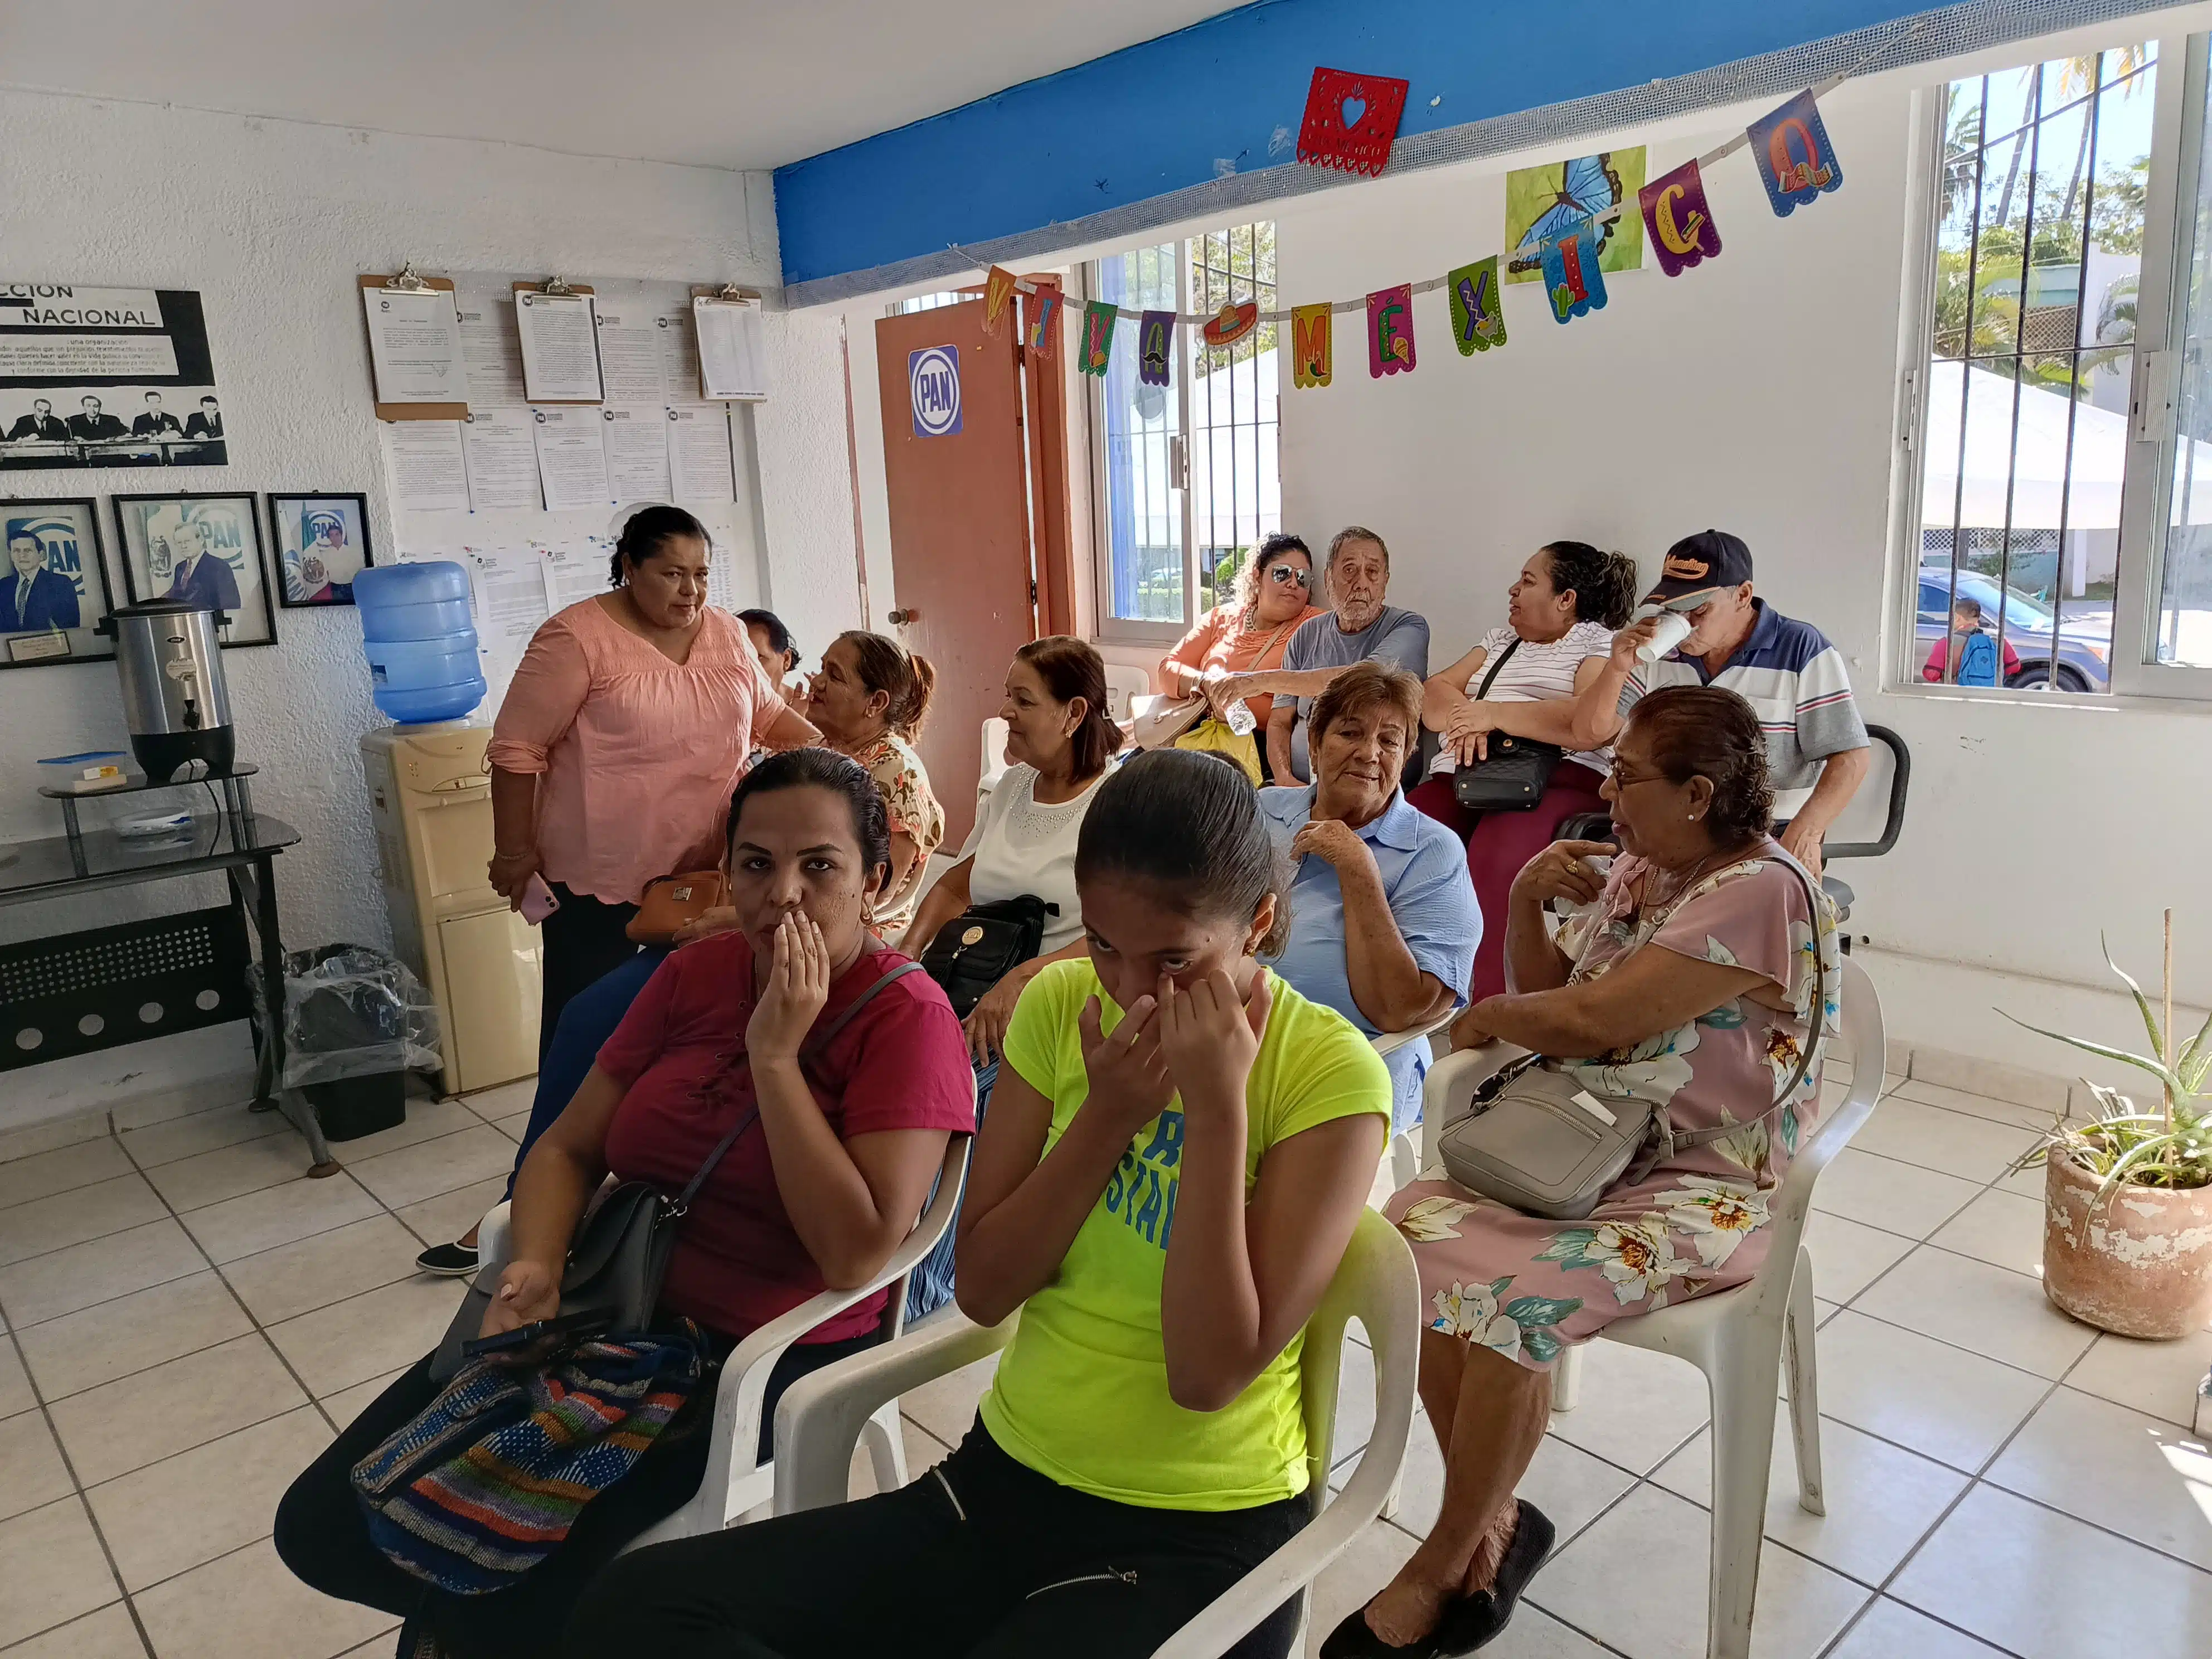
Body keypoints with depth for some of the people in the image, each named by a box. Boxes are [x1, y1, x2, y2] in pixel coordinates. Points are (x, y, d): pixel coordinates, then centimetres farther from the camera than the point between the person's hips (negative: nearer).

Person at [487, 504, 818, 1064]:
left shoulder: (726, 633, 9)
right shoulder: (578, 637, -10)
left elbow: (767, 714, 22)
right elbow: (516, 748, -8)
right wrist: (514, 851, -6)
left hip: (705, 868, 5)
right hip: (599, 876, -5)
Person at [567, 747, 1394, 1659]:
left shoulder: (1331, 1076, -15)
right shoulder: (1060, 1005, -2)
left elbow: (1212, 1375, -19)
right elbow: (982, 1289, -3)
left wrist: (1216, 1108, -26)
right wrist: (1106, 1113, -16)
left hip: (1197, 1541, -5)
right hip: (1006, 1481, 5)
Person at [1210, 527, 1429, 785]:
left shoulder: (1410, 628, 0)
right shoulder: (1307, 635, 14)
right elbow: (1280, 722, 14)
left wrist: (1266, 680, -20)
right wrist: (1285, 779, -6)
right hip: (1300, 787, 4)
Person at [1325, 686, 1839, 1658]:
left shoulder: (1758, 893, -19)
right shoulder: (1635, 870, 8)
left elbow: (1590, 1023, -24)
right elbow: (1545, 994, 15)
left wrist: (1487, 1014, -5)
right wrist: (1525, 902, -3)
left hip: (1704, 1191, -8)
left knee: (1515, 1293, -28)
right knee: (1415, 1225, -15)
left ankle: (1441, 1568, -4)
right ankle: (1494, 1521, -2)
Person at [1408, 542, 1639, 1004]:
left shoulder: (1600, 643, 10)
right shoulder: (1499, 640, 30)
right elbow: (1432, 697, 18)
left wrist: (1493, 713, -5)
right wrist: (1466, 721, -6)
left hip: (1556, 780, -6)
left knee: (1494, 864, -37)